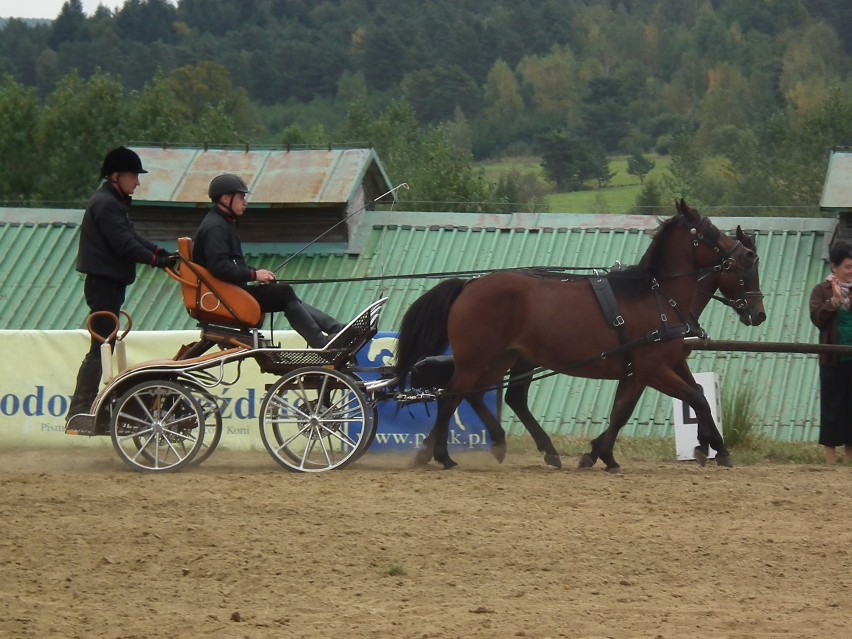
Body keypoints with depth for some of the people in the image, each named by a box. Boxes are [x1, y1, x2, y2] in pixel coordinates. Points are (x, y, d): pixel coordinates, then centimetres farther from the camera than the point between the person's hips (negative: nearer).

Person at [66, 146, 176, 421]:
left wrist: (160, 252, 4)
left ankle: (84, 408, 17)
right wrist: (155, 259, -23)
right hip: (103, 283, -11)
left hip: (110, 283, 11)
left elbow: (130, 237, 17)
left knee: (105, 347, 13)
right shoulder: (105, 203, -16)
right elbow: (123, 243, -23)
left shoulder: (115, 202, 17)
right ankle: (79, 411, -12)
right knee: (100, 348, -11)